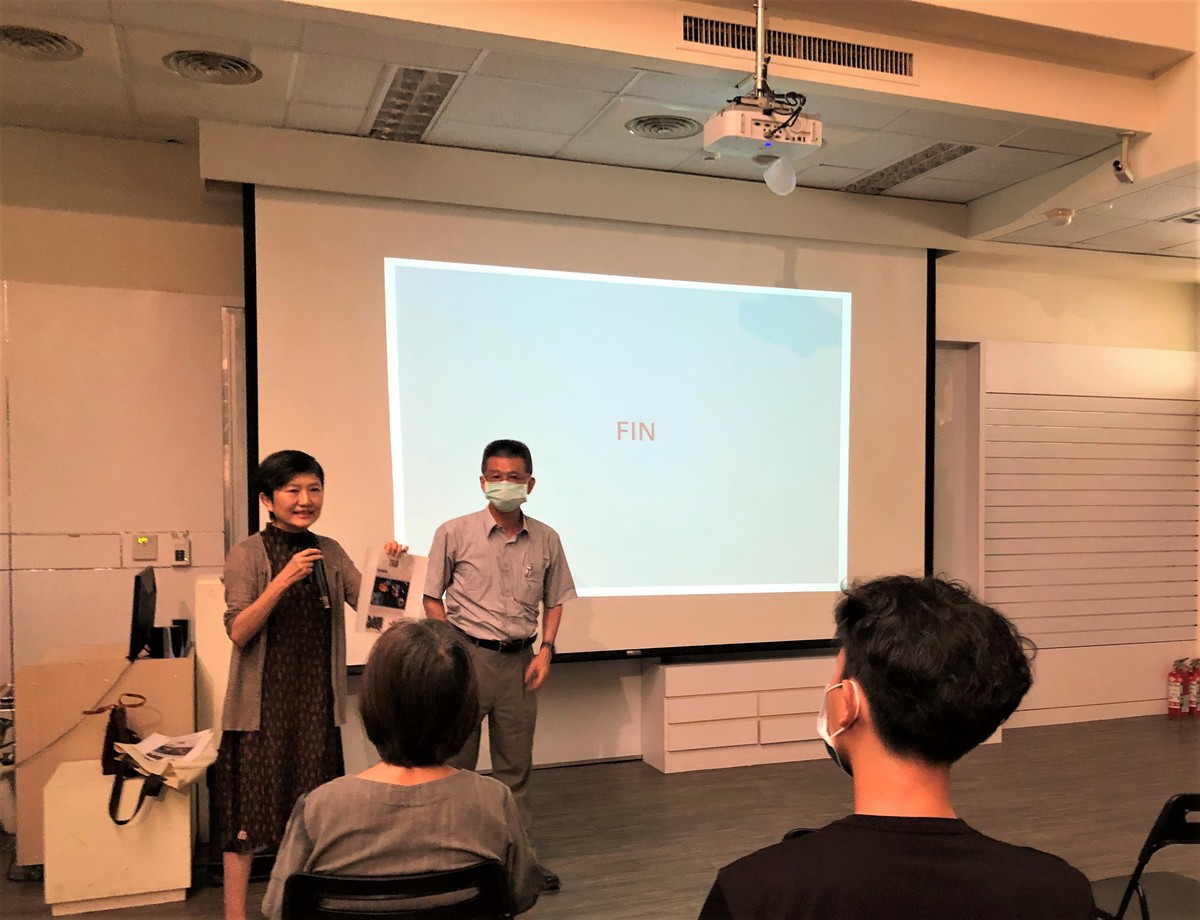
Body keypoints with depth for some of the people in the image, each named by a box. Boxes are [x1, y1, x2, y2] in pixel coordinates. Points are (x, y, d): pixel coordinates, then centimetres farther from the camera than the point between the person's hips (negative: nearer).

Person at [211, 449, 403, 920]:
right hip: (262, 702, -4)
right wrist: (282, 580, -25)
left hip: (317, 702, 4)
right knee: (249, 810, 0)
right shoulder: (247, 555, -6)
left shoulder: (330, 552, 7)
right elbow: (238, 631, -14)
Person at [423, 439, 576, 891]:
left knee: (515, 764, 12)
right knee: (456, 761, 6)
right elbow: (433, 598, 0)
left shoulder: (546, 540, 1)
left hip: (519, 659, 3)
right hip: (468, 655, -2)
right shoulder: (454, 533, -6)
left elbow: (553, 601, 11)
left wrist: (545, 649, 0)